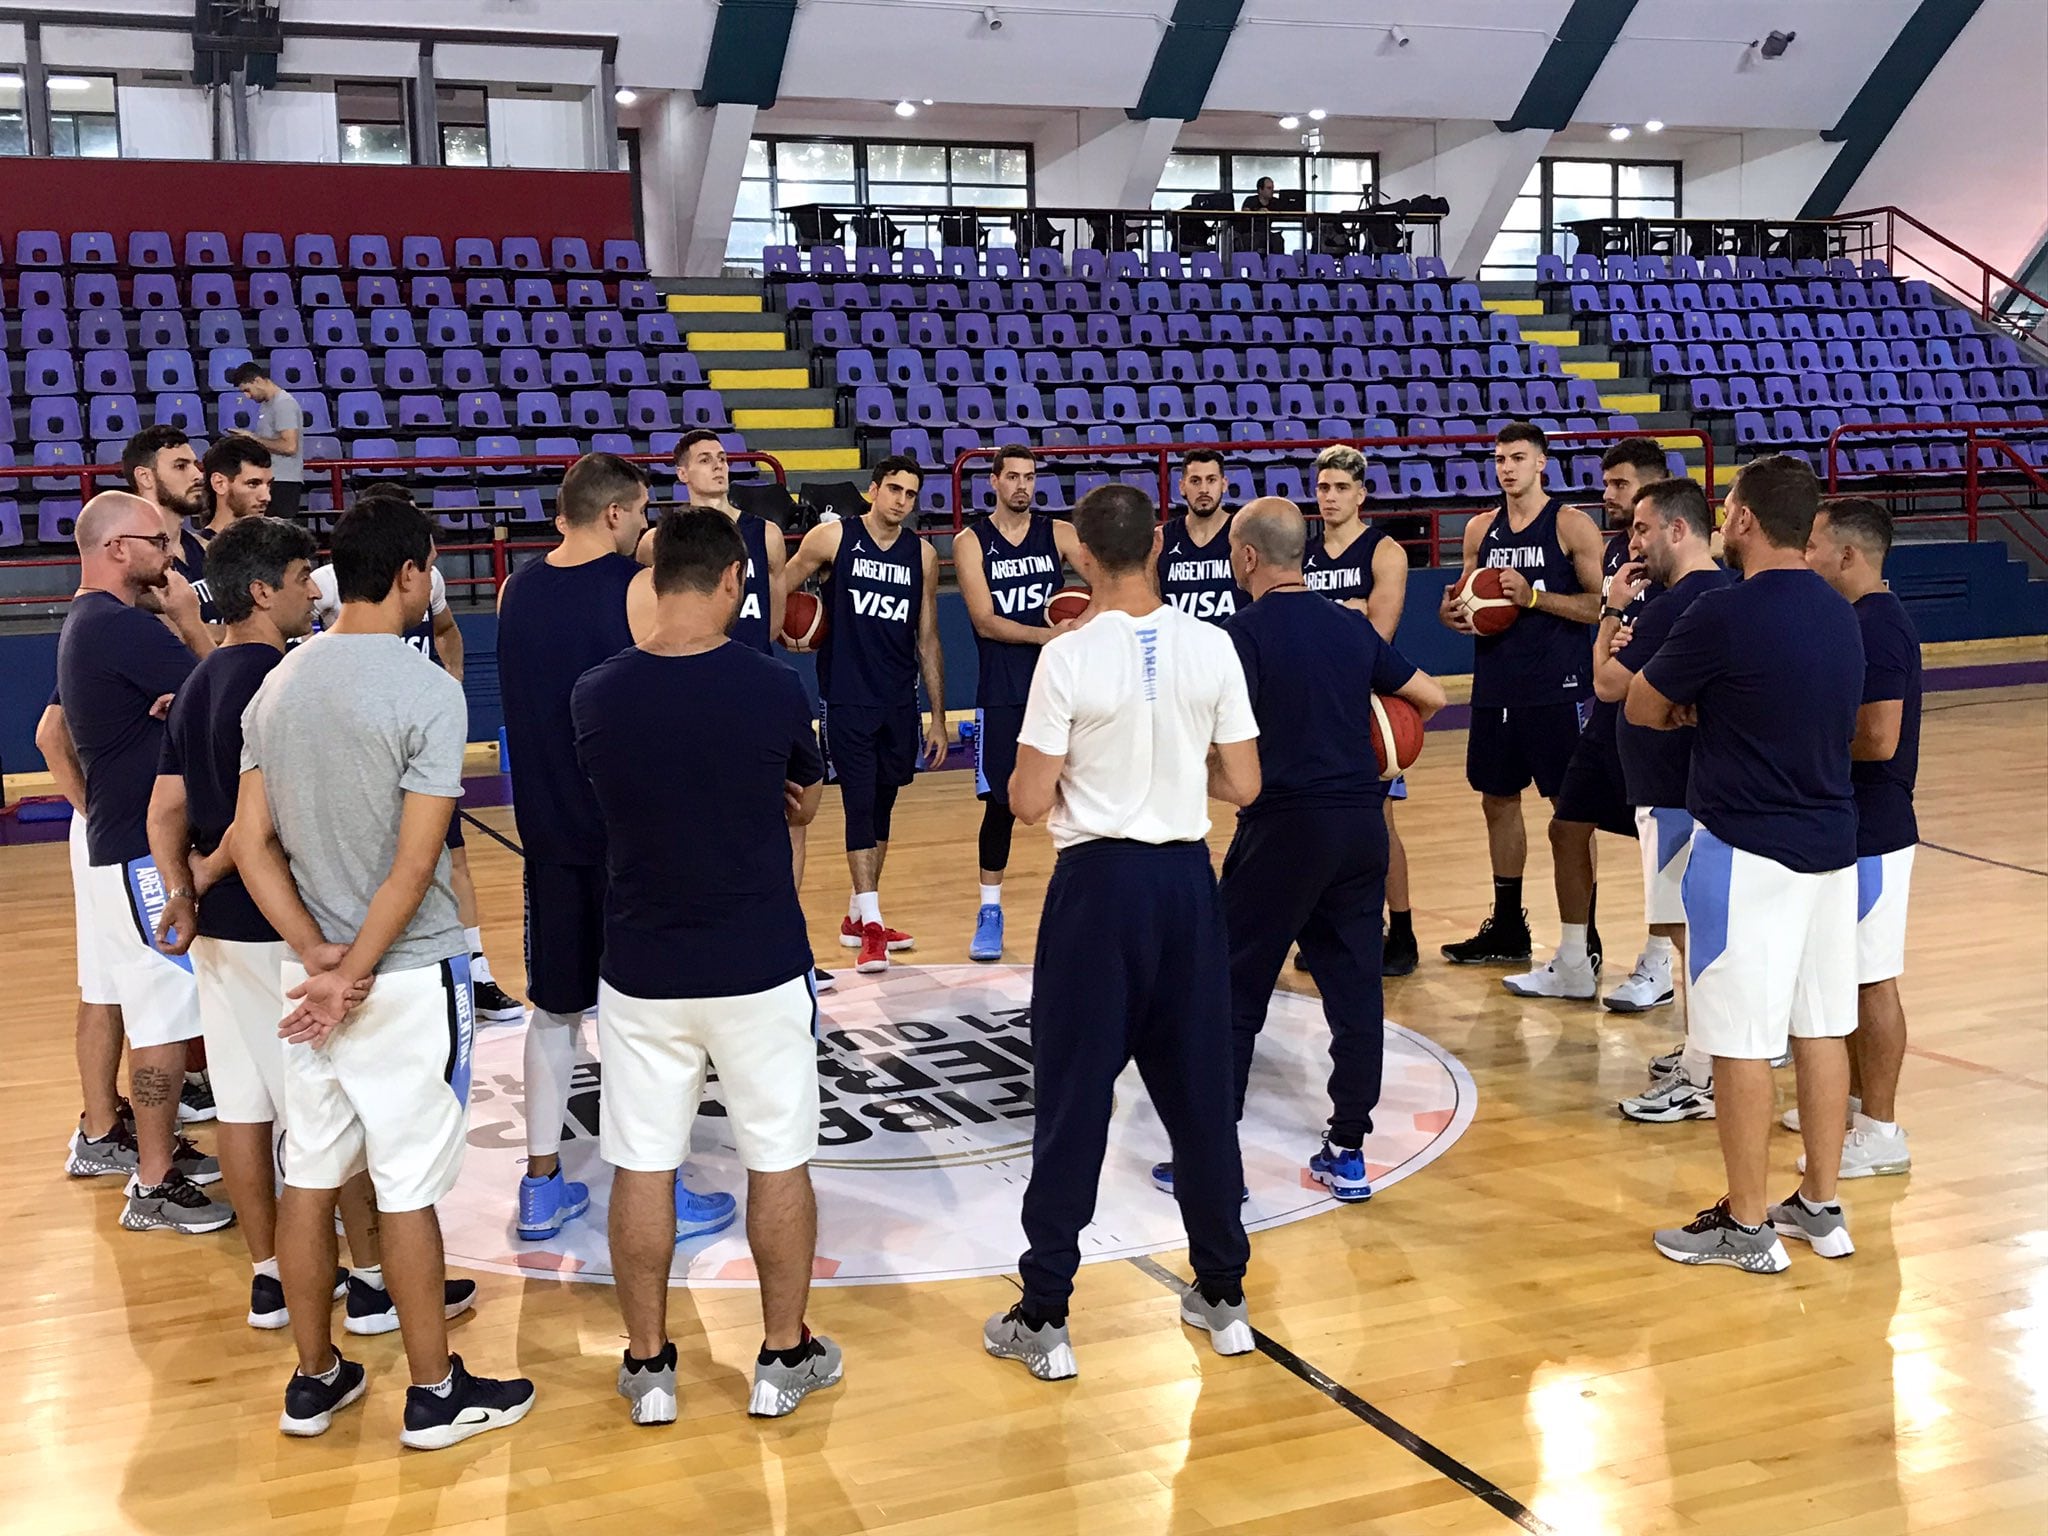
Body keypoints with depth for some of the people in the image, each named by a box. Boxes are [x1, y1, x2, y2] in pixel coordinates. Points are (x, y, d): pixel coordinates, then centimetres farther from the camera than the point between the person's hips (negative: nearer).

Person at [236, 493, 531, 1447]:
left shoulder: (278, 686, 5)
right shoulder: (428, 690, -15)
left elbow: (252, 845, 3)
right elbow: (415, 863, -19)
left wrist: (318, 955, -3)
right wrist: (355, 975, -12)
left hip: (314, 973, 6)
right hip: (408, 975, -6)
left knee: (309, 1178, 14)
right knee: (407, 1188, 3)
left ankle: (313, 1380, 27)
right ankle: (434, 1394, 16)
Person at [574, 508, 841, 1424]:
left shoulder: (596, 695, -6)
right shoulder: (771, 687, -11)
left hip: (641, 970, 2)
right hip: (758, 968, -1)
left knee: (642, 1167, 11)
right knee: (778, 1161, 12)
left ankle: (648, 1367, 21)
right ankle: (783, 1359, 22)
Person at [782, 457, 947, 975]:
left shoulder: (923, 556, 6)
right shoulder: (833, 538, -4)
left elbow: (927, 642, 10)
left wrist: (938, 718, 9)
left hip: (899, 703, 4)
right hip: (846, 700, -4)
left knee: (881, 808, 11)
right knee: (860, 805, -9)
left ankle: (857, 915, 25)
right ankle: (871, 925, -8)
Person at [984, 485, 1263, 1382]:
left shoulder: (1068, 659, -13)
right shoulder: (1211, 649, -3)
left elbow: (1029, 804, -12)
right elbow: (1242, 786, 1)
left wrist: (1036, 769, 9)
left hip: (1100, 881, -3)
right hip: (1186, 878, 4)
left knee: (1072, 1104, 4)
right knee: (1199, 1093, 15)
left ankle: (1043, 1322, 11)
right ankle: (1223, 1299, 26)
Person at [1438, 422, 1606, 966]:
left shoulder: (1572, 525, -6)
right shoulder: (1480, 529, 11)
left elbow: (1602, 605, -11)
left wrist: (1533, 596, -21)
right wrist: (1453, 612, -2)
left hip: (1558, 690, -6)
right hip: (1495, 688, 6)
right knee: (1498, 801, 12)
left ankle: (1580, 941, 5)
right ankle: (1507, 927, 25)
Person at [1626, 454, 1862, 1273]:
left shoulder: (1724, 614, -16)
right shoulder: (1840, 615, 8)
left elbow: (1640, 707, -3)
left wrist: (1686, 706, 17)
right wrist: (1708, 706, 14)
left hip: (1747, 851, -8)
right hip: (1831, 845, 8)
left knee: (1742, 1040, 1)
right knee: (1820, 1028, 14)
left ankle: (1747, 1226, 10)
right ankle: (1821, 1207, 24)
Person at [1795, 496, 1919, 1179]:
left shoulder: (1876, 628, -21)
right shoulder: (1859, 619, 11)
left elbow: (1877, 739, -28)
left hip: (1871, 834, -10)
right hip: (1849, 827, 10)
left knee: (1873, 980, -2)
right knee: (1848, 975, 19)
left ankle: (1880, 1134, 7)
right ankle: (1856, 1100, 32)